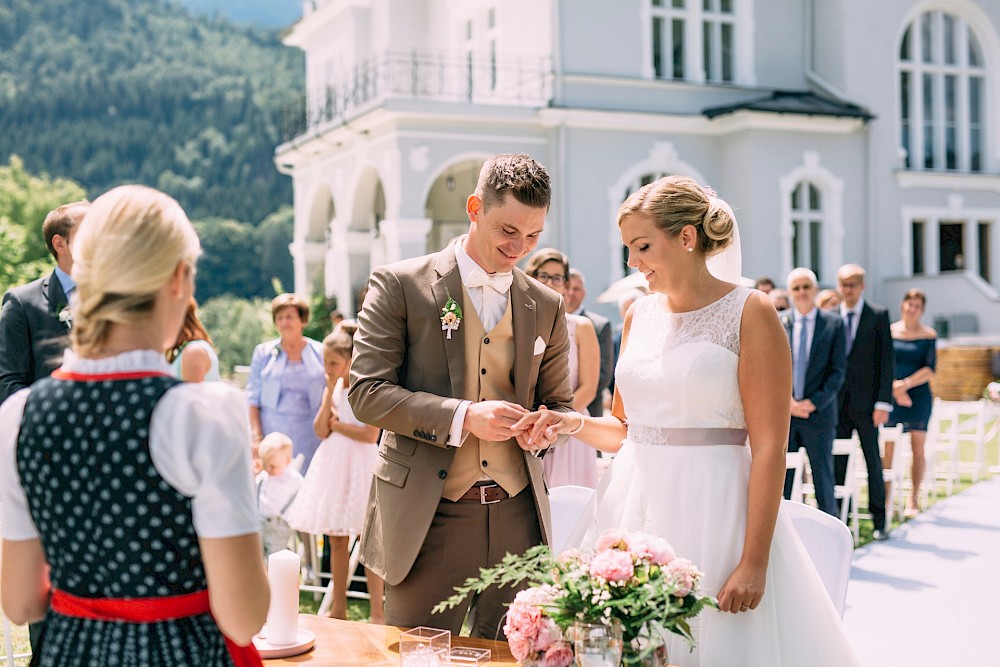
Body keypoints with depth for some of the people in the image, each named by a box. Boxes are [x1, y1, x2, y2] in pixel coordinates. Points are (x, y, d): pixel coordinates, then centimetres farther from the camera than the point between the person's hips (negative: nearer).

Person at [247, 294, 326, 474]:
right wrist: (257, 436, -3)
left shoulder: (320, 352, 8)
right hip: (273, 432, 0)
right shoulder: (263, 352, 8)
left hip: (309, 436, 0)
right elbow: (253, 398, 6)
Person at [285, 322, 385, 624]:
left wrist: (337, 425, -6)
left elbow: (370, 434, -17)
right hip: (332, 463, 6)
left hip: (360, 464, -6)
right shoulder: (332, 387, 9)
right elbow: (321, 430, -1)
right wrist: (330, 391, -6)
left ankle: (377, 612, 2)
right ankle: (339, 609, 19)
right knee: (336, 540, 10)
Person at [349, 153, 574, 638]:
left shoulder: (547, 306, 9)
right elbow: (366, 391, -8)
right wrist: (464, 417, -19)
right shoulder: (399, 284, -3)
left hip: (517, 519, 4)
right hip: (426, 520, -3)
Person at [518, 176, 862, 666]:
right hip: (634, 506, 6)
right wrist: (574, 423, 0)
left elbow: (769, 446, -12)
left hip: (709, 510, -5)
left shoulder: (750, 313, -7)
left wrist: (754, 561, -17)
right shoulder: (640, 316, 11)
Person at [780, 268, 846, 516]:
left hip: (819, 413, -1)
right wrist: (786, 401, -9)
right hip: (782, 412, 1)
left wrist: (814, 402, -12)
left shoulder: (834, 323, 2)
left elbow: (838, 370, -2)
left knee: (824, 479, 5)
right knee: (779, 479, 3)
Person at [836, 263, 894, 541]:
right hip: (836, 403, 2)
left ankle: (879, 522, 12)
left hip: (866, 403, -2)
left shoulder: (878, 316, 1)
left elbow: (886, 361, -3)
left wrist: (883, 402, -10)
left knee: (874, 462, 4)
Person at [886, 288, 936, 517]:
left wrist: (905, 384, -13)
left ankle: (913, 499, 8)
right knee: (887, 448, -4)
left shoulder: (928, 335, 4)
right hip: (891, 394, 0)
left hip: (919, 395, 0)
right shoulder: (888, 331, 6)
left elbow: (930, 369, -3)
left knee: (918, 448, 0)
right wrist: (893, 386, -13)